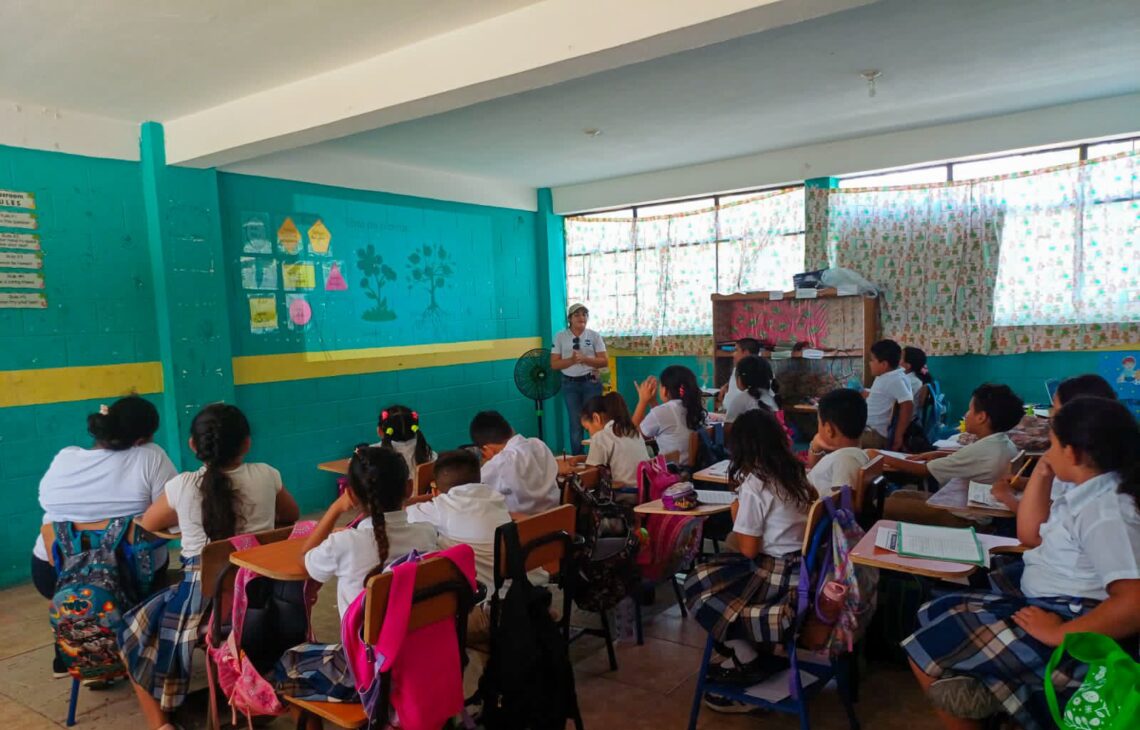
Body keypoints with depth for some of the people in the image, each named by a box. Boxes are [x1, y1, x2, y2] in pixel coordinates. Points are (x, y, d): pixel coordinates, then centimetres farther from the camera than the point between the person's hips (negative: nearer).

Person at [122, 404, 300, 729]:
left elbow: (148, 524, 11)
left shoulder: (182, 486, -10)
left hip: (201, 598, -3)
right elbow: (291, 515, 15)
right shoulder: (266, 476, -5)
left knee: (135, 633, 24)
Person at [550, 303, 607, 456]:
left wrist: (584, 359, -16)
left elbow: (604, 361, -2)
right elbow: (554, 364, -1)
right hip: (570, 384, 0)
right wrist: (572, 360, -17)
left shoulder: (594, 336, 1)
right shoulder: (560, 337, 1)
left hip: (591, 382, 0)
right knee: (575, 423, 5)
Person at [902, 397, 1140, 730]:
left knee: (927, 655, -8)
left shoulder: (1106, 511, -25)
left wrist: (1059, 634, -26)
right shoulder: (1090, 491, 5)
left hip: (1066, 621, -10)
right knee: (936, 616, 11)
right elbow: (1032, 535, 16)